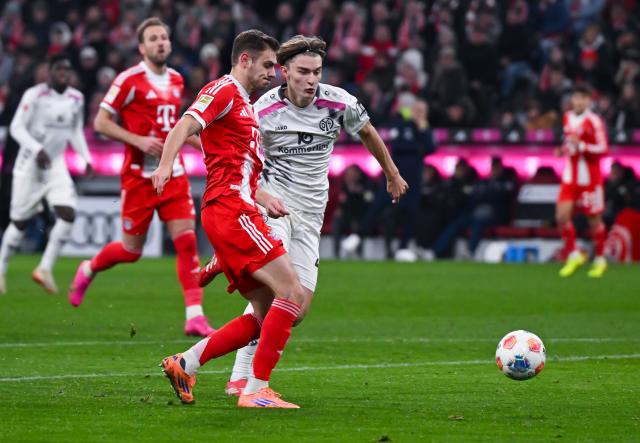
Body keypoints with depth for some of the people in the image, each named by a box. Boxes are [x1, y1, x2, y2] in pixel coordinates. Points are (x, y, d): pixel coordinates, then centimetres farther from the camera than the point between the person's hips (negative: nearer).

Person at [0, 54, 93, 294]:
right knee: (20, 221, 2)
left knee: (68, 214, -14)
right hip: (30, 165, -5)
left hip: (56, 166, 5)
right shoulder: (34, 95, -13)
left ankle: (45, 269, -5)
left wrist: (86, 158, 6)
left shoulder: (76, 99, 5)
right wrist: (37, 150, -28)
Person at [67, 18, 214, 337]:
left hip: (173, 175, 5)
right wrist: (139, 141, -20)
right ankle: (88, 270, 35)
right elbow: (100, 122, -9)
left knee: (186, 240, -10)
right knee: (131, 251, 4)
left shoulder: (176, 80, 11)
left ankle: (195, 316, -12)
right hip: (139, 176, -5)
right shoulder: (130, 80, -9)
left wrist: (202, 143, 16)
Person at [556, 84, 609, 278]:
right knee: (562, 216, -8)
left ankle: (599, 260, 20)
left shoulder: (594, 121, -12)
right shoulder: (567, 118, 9)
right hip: (570, 177, 5)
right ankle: (573, 255, 8)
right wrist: (563, 150, 5)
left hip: (590, 179, -5)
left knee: (594, 220, 4)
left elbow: (602, 149, -16)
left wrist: (580, 146, -27)